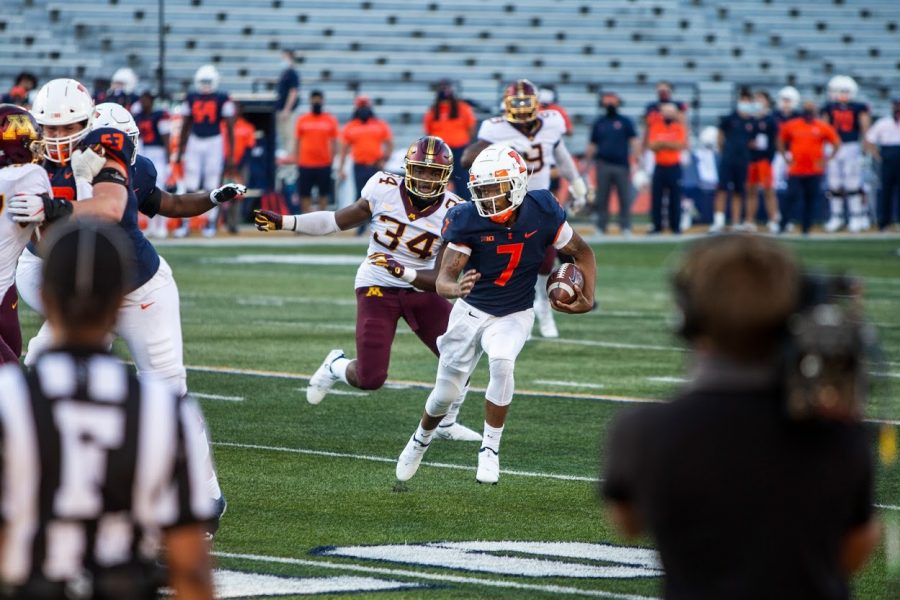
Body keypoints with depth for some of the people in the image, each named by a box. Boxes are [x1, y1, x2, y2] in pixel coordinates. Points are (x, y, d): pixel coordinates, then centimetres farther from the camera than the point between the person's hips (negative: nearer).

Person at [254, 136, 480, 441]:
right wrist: (284, 222, -8)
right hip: (378, 288, -2)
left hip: (421, 288, 2)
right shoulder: (385, 190, -14)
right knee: (370, 378, -11)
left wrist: (403, 271, -35)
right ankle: (336, 366, 27)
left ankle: (446, 423, 22)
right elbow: (339, 221, -2)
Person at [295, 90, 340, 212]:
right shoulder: (302, 120, 5)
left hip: (324, 164, 0)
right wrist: (297, 162, 4)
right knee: (305, 195, 0)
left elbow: (334, 143, 5)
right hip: (305, 164, 0)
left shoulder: (331, 120, 3)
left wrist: (332, 160, -3)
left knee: (324, 195, 6)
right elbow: (298, 142, 8)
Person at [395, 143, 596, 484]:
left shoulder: (542, 214, -20)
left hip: (514, 315, 0)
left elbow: (582, 253, -3)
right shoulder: (468, 221, -22)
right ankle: (420, 441, 38)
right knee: (446, 393, 6)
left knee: (502, 364, -30)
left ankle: (490, 449, -14)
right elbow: (443, 279, -26)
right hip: (471, 311, 1)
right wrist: (455, 288, -50)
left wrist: (587, 298, -16)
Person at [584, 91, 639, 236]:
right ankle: (601, 226, 9)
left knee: (625, 197, -1)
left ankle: (625, 227, 4)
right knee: (602, 198, 3)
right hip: (603, 165, 2)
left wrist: (635, 160, -11)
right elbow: (592, 145, 17)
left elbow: (634, 141, 0)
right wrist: (586, 162, 14)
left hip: (622, 165, -2)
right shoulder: (599, 123, 13)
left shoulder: (625, 122, 6)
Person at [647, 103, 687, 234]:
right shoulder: (656, 128, 5)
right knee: (656, 197, 0)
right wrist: (671, 144, -15)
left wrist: (663, 143, -13)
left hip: (674, 167, -1)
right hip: (659, 167, 1)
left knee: (675, 197, 0)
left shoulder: (680, 128, 2)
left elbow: (681, 145, -10)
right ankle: (657, 226, 6)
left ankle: (675, 226, 6)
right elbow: (651, 146, -5)